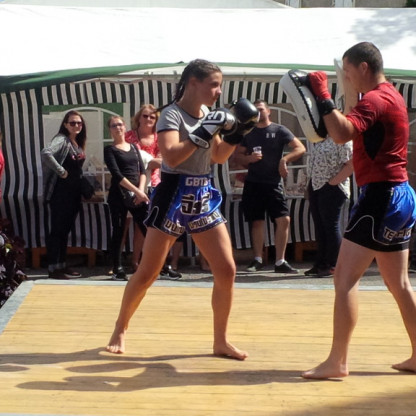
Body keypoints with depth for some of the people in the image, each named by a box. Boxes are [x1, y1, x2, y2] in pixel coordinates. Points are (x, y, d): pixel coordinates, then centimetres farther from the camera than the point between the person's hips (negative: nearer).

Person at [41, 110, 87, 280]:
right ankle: (53, 268, 0)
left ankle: (62, 265, 21)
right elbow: (45, 153, -31)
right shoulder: (61, 139, -12)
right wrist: (61, 171, -23)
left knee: (65, 229, 13)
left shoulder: (78, 143, 14)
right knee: (57, 229, -4)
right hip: (60, 192, -8)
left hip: (74, 192, 9)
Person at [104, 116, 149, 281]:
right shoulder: (110, 149, 1)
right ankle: (117, 269, 6)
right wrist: (136, 191, -15)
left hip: (137, 195, 4)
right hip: (118, 195, -3)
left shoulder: (134, 147, 16)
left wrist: (141, 190, -8)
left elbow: (142, 170, 9)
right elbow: (116, 174, -10)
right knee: (118, 231, -1)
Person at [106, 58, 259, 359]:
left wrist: (237, 133, 3)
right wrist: (204, 132, -29)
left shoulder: (208, 115, 9)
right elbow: (172, 156, -27)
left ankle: (221, 341, 12)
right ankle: (120, 330, 21)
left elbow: (218, 157, 18)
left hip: (204, 198, 7)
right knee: (147, 274, -1)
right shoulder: (172, 114, -12)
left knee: (227, 270, 0)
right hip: (173, 198, -6)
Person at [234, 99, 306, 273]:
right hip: (253, 184, 2)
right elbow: (237, 155, 14)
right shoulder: (248, 133, 10)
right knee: (257, 222, 6)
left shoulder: (279, 130, 1)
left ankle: (280, 262, -1)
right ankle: (257, 260, 17)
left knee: (284, 220, -9)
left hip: (273, 183, -2)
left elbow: (300, 148, -3)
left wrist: (284, 159, -18)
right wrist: (248, 158, -7)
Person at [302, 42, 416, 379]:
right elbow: (357, 135, 19)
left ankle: (337, 362, -10)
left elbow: (342, 133, -31)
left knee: (345, 278, -9)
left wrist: (322, 94, -22)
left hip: (382, 196, -10)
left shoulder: (376, 99, -14)